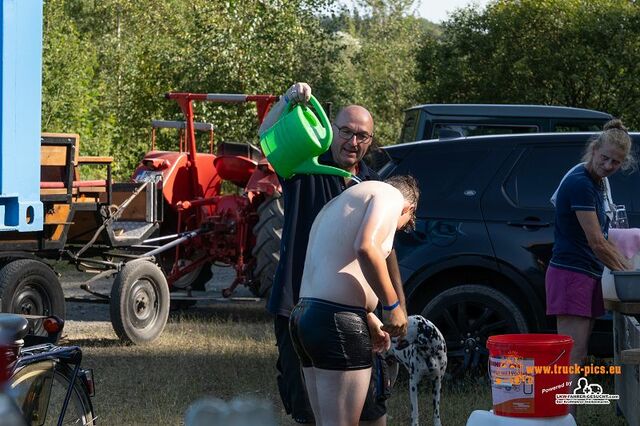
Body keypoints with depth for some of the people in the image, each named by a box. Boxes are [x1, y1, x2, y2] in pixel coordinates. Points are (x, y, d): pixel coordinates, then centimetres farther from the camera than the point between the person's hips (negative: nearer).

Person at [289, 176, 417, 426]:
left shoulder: (340, 203, 28)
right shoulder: (391, 195, -1)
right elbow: (365, 247, -19)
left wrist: (372, 323, 39)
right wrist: (391, 305, -11)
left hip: (304, 315, 10)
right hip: (337, 322, -10)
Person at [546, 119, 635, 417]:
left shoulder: (597, 182, 15)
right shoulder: (580, 183, -16)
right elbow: (596, 242, -16)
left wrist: (627, 268, 19)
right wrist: (625, 272, -5)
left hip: (589, 276, 10)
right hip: (570, 273, -10)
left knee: (577, 357, 7)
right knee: (572, 355, -14)